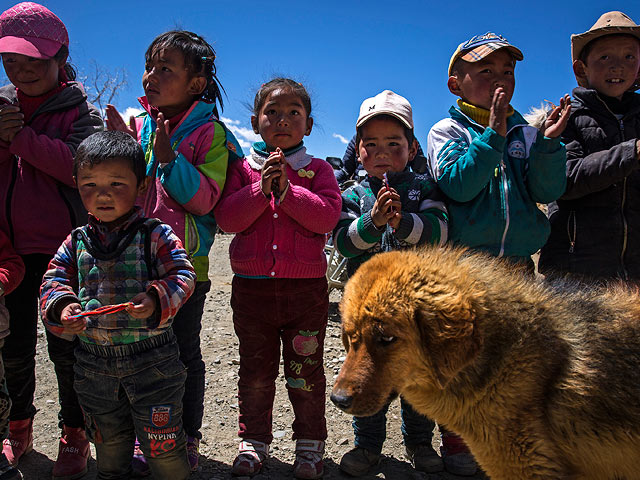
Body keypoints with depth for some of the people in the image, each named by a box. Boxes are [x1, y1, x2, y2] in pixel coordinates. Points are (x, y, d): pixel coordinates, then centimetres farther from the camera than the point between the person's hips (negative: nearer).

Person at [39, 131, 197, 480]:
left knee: (162, 445, 7)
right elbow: (54, 282, 4)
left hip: (151, 359, -4)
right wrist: (62, 307, -17)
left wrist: (156, 301, -33)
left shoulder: (154, 235, -9)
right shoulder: (77, 242, 4)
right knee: (108, 440, 24)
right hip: (94, 361, 4)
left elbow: (182, 275, -15)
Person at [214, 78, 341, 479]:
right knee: (255, 369, 14)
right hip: (252, 285, 2)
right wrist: (262, 188, -16)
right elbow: (227, 218, -6)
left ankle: (310, 442, 27)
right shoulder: (243, 170, 6)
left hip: (306, 286, -1)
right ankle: (254, 441, 31)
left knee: (305, 370, 10)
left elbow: (328, 216, -12)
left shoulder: (317, 171, 3)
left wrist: (286, 190, -17)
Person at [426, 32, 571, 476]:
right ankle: (457, 444, 24)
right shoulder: (447, 131, 0)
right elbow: (457, 184, -16)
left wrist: (547, 143, -14)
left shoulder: (525, 133, 9)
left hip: (517, 268, 4)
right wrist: (493, 135, -22)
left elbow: (547, 190, -1)